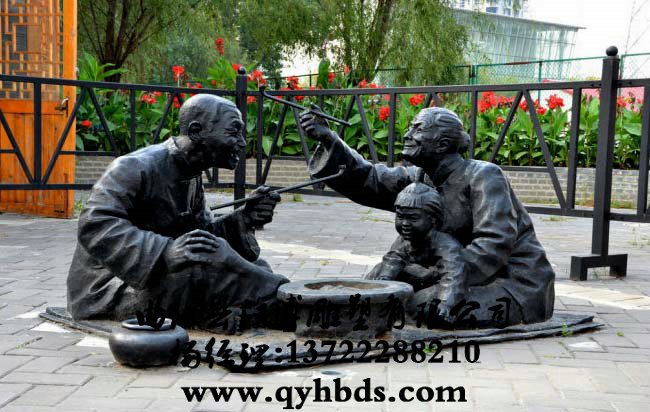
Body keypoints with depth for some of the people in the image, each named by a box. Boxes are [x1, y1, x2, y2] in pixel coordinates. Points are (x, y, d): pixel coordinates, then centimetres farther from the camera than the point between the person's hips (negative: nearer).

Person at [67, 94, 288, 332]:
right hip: (109, 291, -9)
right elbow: (94, 225, -30)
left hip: (157, 278, 9)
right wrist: (167, 250, -40)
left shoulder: (192, 178, 11)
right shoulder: (135, 168, -18)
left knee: (250, 264, -2)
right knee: (212, 256, -29)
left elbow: (202, 234, 8)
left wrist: (244, 220, -12)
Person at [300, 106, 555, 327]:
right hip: (476, 278, 7)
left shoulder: (482, 176, -18)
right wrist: (329, 141, -16)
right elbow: (367, 181, -6)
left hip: (517, 283, -7)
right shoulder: (421, 179, 3)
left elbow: (495, 242, -27)